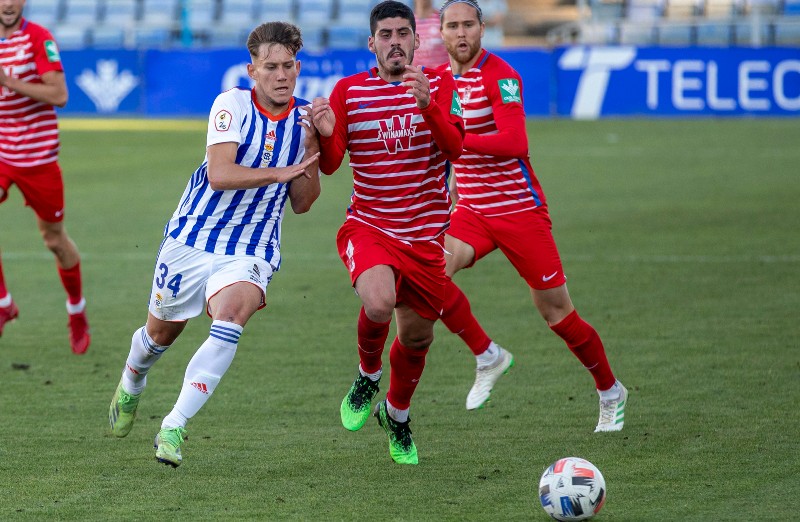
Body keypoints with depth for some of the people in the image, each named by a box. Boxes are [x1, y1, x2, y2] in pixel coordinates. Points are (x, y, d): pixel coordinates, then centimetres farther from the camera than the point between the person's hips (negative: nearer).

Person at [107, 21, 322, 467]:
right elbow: (220, 174, -24)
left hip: (251, 253, 1)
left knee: (230, 317, -29)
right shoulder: (233, 105, -12)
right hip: (192, 238, -1)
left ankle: (173, 429, -26)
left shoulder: (305, 119, 1)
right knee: (161, 333, 15)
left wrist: (312, 150, -10)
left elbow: (302, 203, 3)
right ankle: (131, 386, 52)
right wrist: (282, 171, -25)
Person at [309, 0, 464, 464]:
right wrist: (326, 134, -22)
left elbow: (454, 148, -16)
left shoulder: (441, 85, 0)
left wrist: (427, 105, -33)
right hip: (368, 228, -2)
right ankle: (368, 376, 1)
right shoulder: (349, 91, 1)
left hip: (425, 235, 2)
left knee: (417, 336, 10)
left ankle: (397, 415, 41)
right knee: (379, 303, -31)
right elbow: (330, 165, 1)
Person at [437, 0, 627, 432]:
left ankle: (610, 392, 22)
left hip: (519, 209, -6)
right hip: (471, 212, 6)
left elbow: (514, 142, -28)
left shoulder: (499, 76, -16)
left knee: (556, 312, 1)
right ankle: (487, 356, -4)